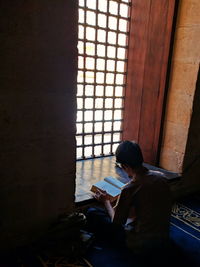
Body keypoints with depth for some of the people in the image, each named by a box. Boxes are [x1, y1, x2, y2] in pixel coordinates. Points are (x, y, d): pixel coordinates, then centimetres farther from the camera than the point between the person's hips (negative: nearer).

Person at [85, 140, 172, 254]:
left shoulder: (130, 189, -25)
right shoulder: (161, 176, -6)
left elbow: (116, 222, -11)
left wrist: (106, 201, 5)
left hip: (140, 243, -7)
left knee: (92, 213, -1)